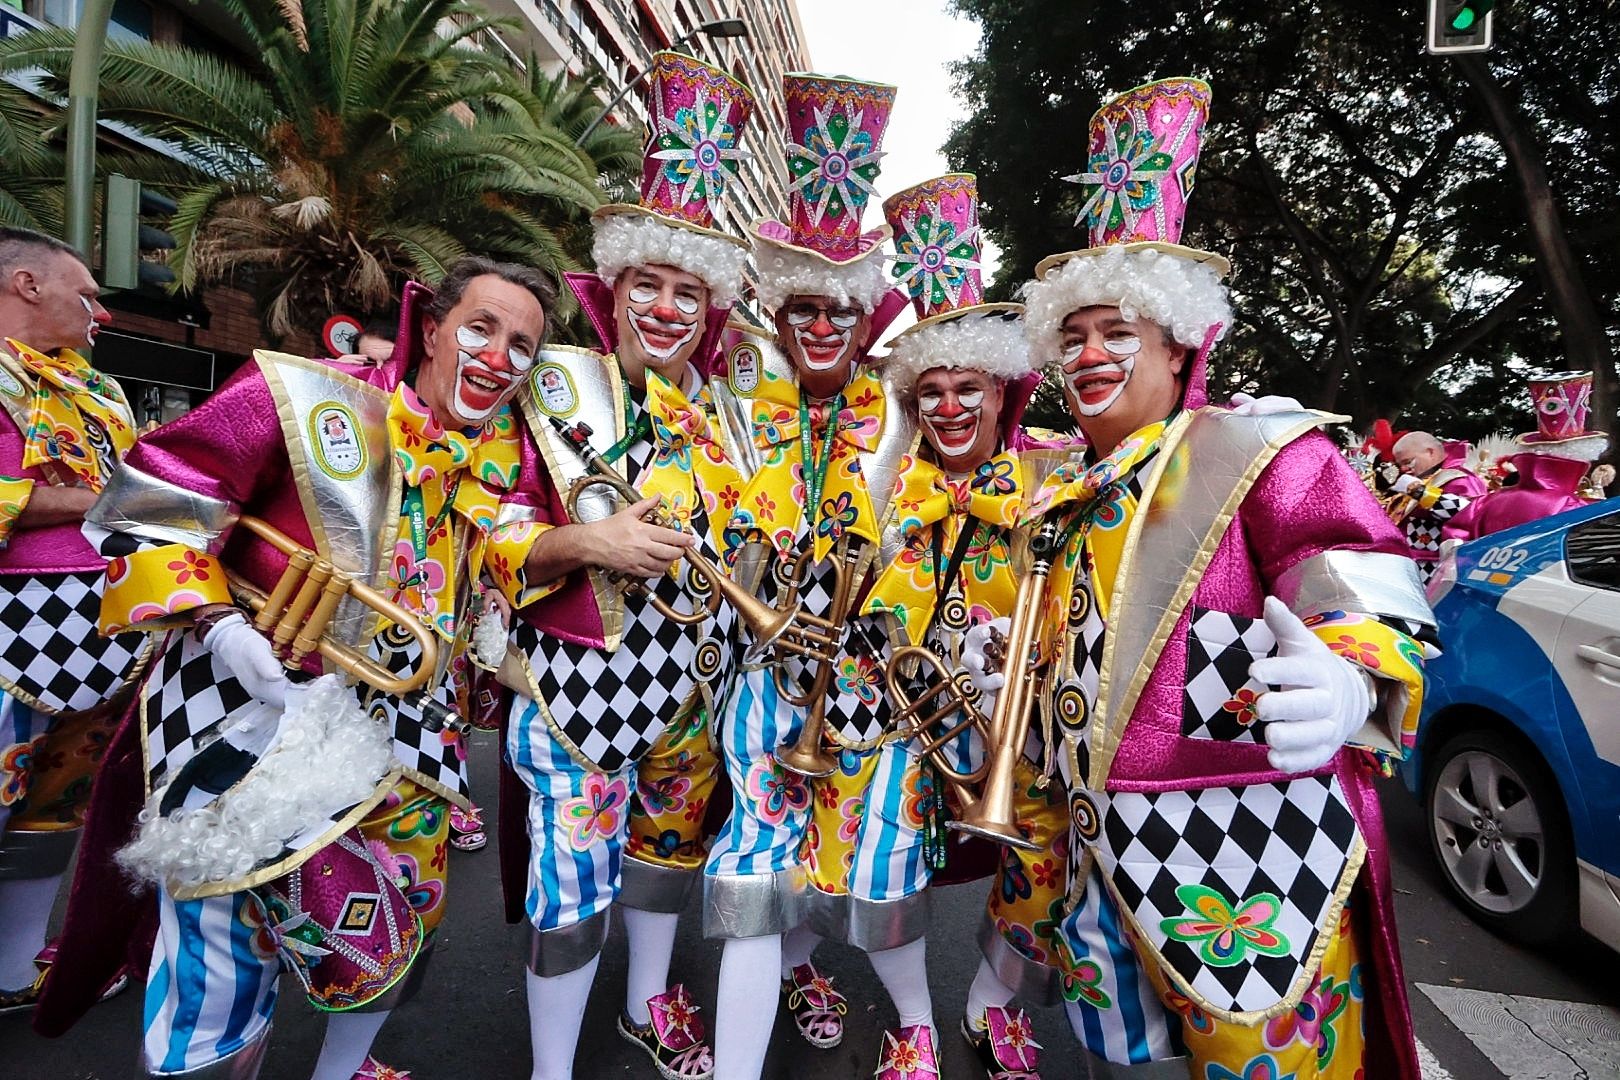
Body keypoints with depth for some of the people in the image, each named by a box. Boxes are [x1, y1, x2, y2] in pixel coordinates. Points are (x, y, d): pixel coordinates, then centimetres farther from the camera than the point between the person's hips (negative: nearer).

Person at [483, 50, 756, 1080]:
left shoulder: (722, 406, 8)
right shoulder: (555, 385, -6)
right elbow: (498, 534, -10)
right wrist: (587, 543, -25)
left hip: (694, 669, 5)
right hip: (583, 670, -5)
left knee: (669, 834, 20)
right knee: (574, 874, 1)